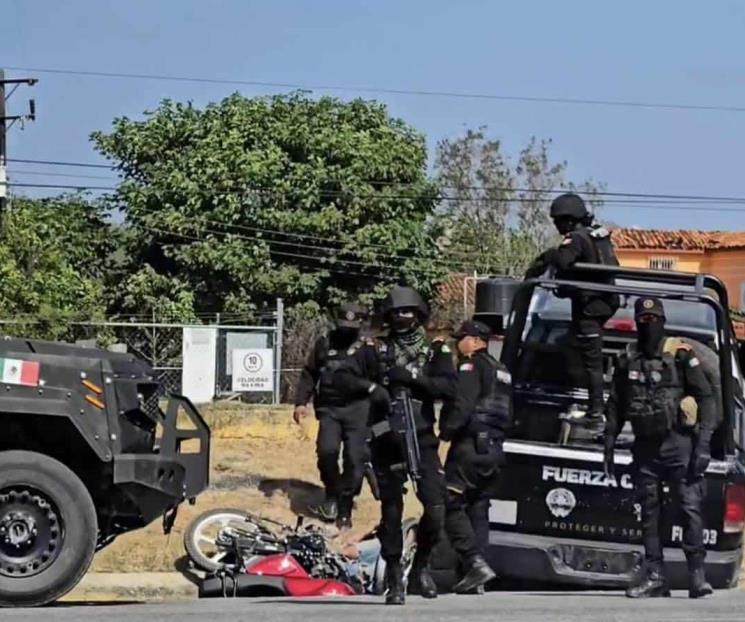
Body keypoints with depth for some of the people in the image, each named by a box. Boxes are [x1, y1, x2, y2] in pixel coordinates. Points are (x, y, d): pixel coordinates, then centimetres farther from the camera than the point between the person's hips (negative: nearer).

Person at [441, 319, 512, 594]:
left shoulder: (472, 365, -6)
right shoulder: (502, 371, 22)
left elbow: (462, 404, -19)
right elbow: (508, 412, 23)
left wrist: (446, 430, -12)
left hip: (470, 445, -9)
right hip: (494, 447, 9)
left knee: (452, 505, -7)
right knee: (478, 509, 10)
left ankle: (475, 562, -20)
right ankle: (475, 570, 7)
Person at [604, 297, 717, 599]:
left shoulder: (681, 355, -2)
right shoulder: (627, 361, 11)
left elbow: (706, 399, -4)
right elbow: (615, 406, 18)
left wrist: (703, 444, -12)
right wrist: (609, 444, 12)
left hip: (678, 443, -5)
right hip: (644, 447, 5)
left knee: (689, 507, -9)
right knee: (649, 511, 5)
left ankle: (697, 574, -6)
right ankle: (654, 576, 10)